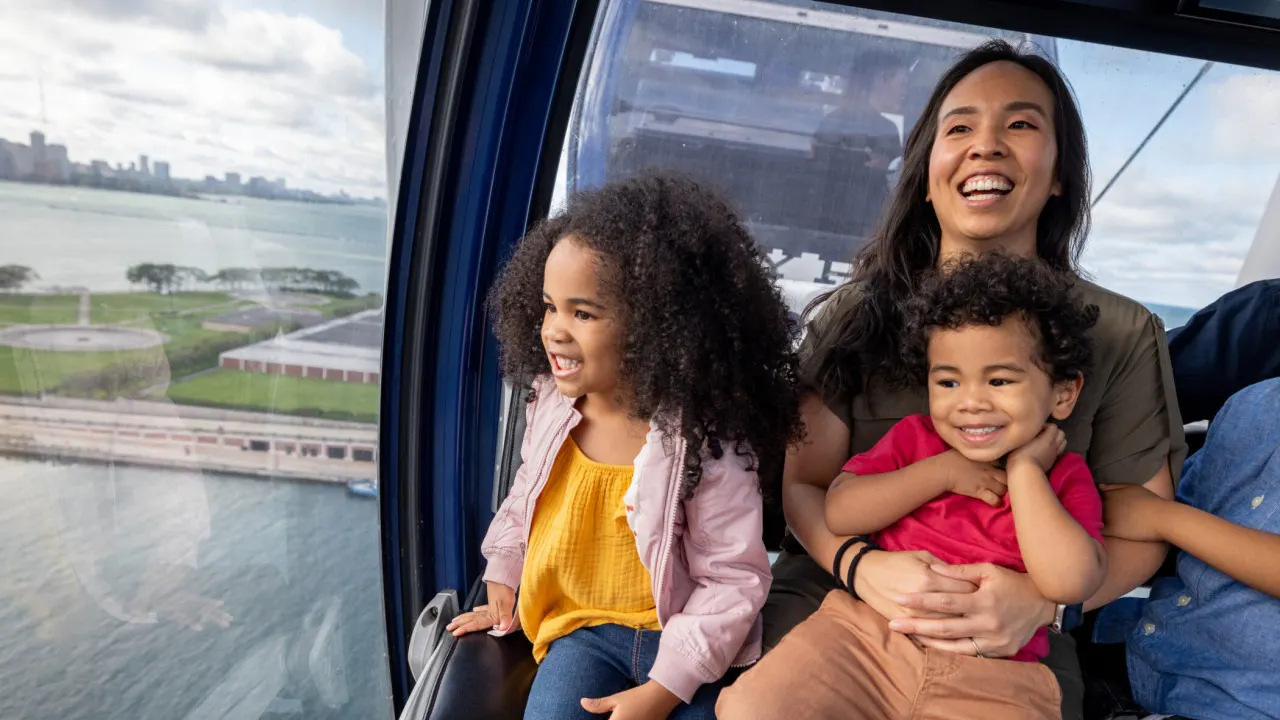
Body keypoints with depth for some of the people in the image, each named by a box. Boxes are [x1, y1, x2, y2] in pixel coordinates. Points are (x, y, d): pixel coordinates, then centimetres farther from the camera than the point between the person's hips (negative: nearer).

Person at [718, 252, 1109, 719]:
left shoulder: (1065, 477, 3)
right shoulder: (912, 437, 7)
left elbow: (1070, 582, -14)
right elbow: (838, 513, -6)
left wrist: (1024, 471, -10)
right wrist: (942, 472, -9)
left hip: (992, 677, 1)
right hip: (868, 636, 0)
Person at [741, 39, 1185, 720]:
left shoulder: (1122, 334, 0)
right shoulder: (858, 312, 0)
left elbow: (1140, 525, 5)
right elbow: (801, 481, 0)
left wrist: (1043, 600, -15)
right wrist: (863, 568, -20)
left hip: (1014, 639, 1)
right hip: (833, 591, 0)